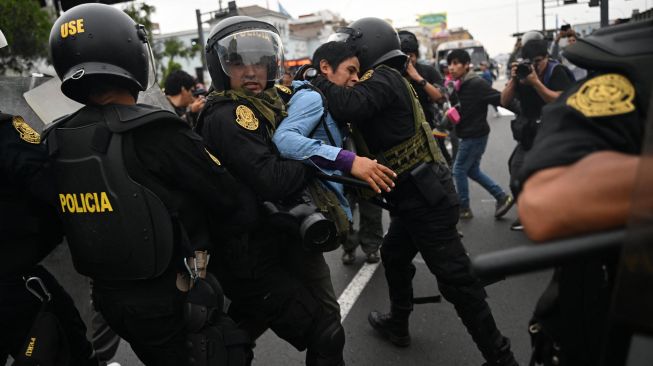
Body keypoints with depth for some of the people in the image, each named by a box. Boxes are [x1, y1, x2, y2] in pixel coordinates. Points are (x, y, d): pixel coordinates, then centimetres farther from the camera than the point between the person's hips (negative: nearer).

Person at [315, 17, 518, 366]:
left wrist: (321, 78, -13)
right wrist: (321, 82, 7)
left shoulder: (382, 77, -12)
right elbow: (354, 112, 17)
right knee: (394, 255, 24)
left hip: (425, 197, -10)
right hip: (418, 195, 10)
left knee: (455, 278, -2)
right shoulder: (387, 80, 17)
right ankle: (397, 324, 42)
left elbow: (349, 106, -29)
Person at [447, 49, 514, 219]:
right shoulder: (460, 85, 8)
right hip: (469, 134, 9)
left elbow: (499, 99, -21)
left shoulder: (476, 83, -18)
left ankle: (464, 209, 15)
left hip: (475, 135, -9)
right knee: (472, 170, 17)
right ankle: (502, 197, 23)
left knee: (459, 170, 1)